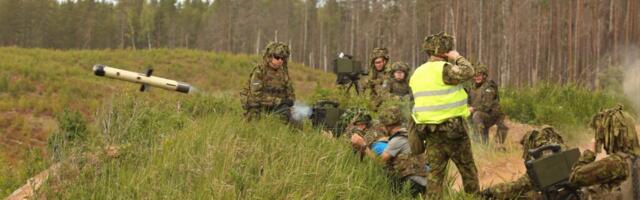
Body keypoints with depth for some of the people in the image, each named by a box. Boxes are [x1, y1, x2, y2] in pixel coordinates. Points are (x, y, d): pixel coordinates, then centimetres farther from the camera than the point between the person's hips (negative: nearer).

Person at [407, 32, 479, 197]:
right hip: (453, 128, -6)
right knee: (468, 169, 7)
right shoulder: (443, 69, -15)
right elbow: (468, 72, -17)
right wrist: (457, 57, -5)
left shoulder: (417, 73, 11)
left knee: (435, 172, 8)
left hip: (429, 130, 6)